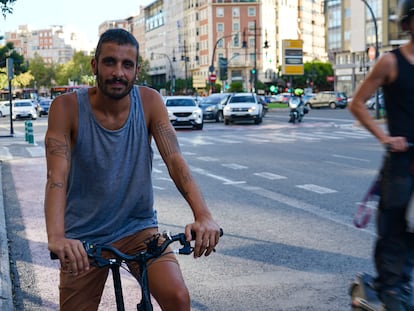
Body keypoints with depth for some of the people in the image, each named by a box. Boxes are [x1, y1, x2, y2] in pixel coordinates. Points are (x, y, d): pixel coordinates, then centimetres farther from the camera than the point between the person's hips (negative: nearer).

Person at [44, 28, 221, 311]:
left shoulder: (149, 101, -9)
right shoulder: (67, 107, -14)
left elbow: (175, 161, -17)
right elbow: (57, 176, -24)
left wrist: (203, 216, -33)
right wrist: (56, 237, -41)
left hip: (139, 228, 1)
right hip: (84, 238, 0)